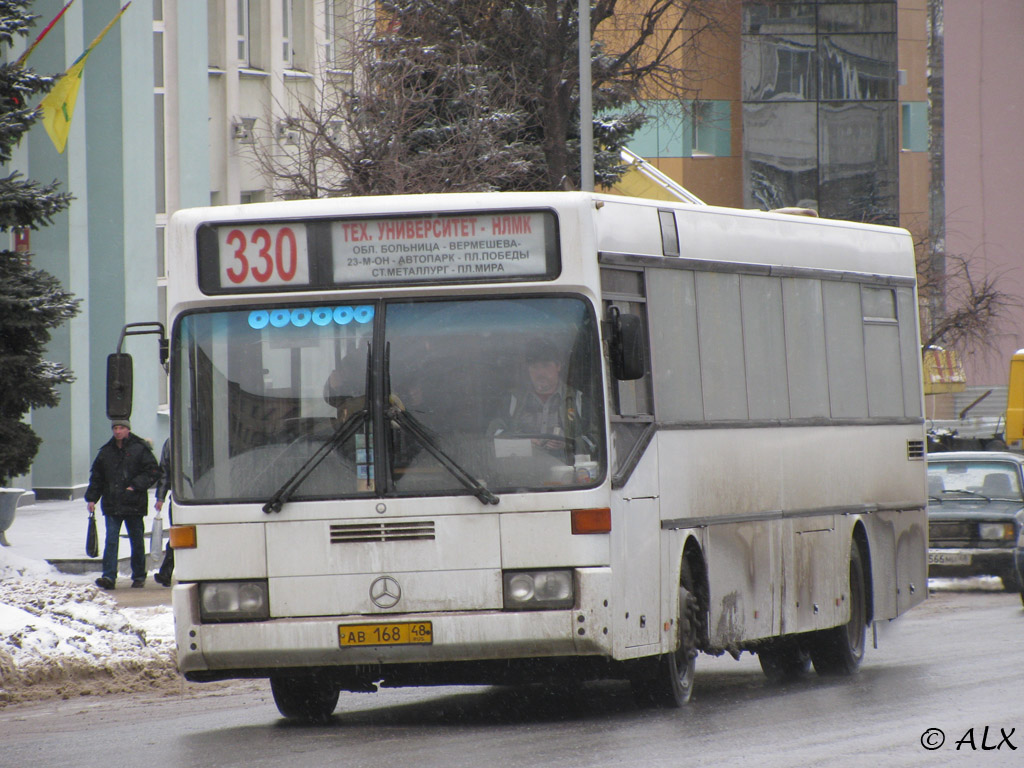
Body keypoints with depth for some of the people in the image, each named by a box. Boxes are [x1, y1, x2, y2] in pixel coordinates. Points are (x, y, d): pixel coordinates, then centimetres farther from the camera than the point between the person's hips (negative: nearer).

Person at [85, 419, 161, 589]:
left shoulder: (140, 449, -2)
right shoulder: (106, 451, 10)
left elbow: (153, 472, -4)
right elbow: (96, 477, 16)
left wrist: (135, 486, -14)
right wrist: (91, 498, 7)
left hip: (134, 504, -2)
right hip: (111, 505, 2)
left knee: (137, 541, 7)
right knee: (111, 541, -8)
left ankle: (139, 576, 19)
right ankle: (109, 576, -13)